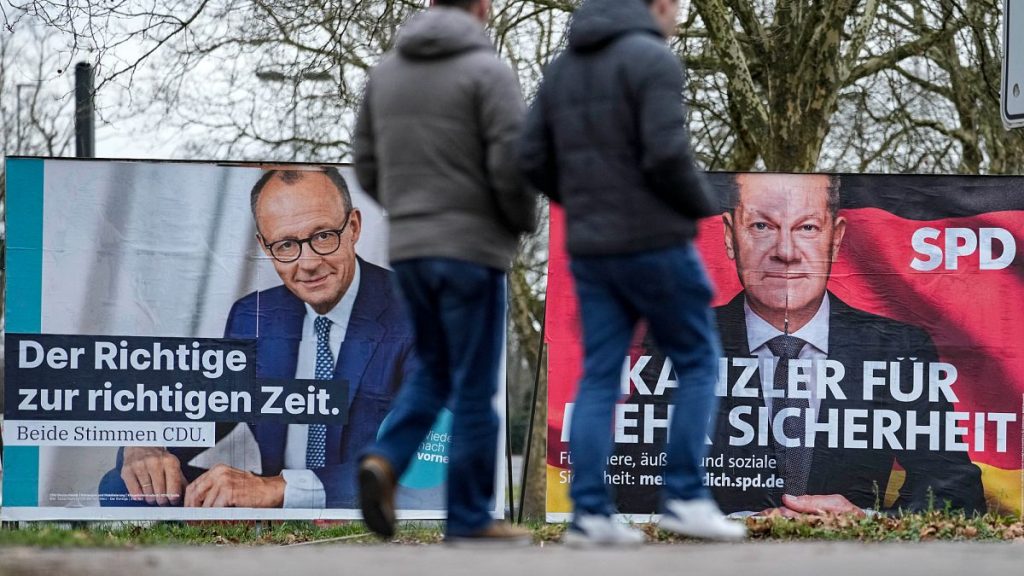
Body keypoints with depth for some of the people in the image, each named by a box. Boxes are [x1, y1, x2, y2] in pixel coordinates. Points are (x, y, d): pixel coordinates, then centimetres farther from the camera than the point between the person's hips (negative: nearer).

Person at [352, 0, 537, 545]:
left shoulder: (387, 70, 9)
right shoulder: (487, 71, -10)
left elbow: (367, 166, 11)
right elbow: (512, 166, -15)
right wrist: (523, 220, 3)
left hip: (408, 248, 6)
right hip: (471, 248, -6)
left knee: (434, 371, 18)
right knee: (473, 387, 1)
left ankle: (385, 460, -5)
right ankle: (469, 517, 4)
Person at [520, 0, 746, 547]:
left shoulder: (564, 67, 12)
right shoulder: (654, 60, -11)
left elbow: (534, 162, 8)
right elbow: (667, 155, -20)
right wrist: (701, 205, -1)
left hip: (589, 251, 7)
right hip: (654, 244, -7)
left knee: (599, 379, 6)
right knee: (697, 363, 6)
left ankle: (589, 513, -1)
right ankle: (685, 497, 1)